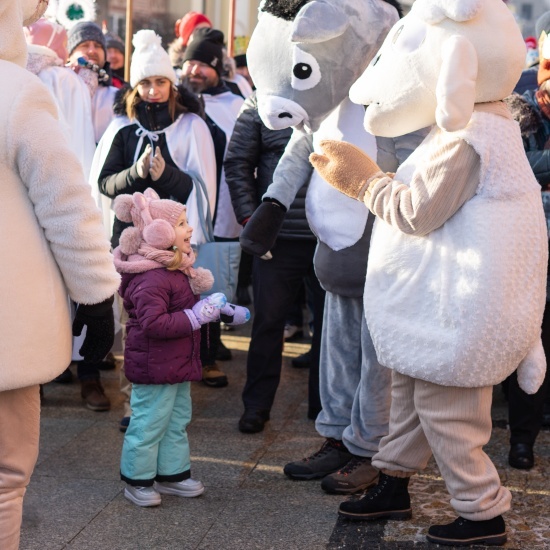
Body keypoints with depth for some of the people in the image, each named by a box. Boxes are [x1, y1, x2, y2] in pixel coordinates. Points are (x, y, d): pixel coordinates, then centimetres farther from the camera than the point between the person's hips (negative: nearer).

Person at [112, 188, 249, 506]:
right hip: (154, 367, -11)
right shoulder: (151, 278, -24)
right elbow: (153, 323, -33)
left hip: (178, 364, 11)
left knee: (177, 421, 18)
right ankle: (137, 481, 12)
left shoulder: (178, 270, 10)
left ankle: (172, 473, 30)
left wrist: (223, 311, 16)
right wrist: (196, 317, -29)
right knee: (149, 423, -1)